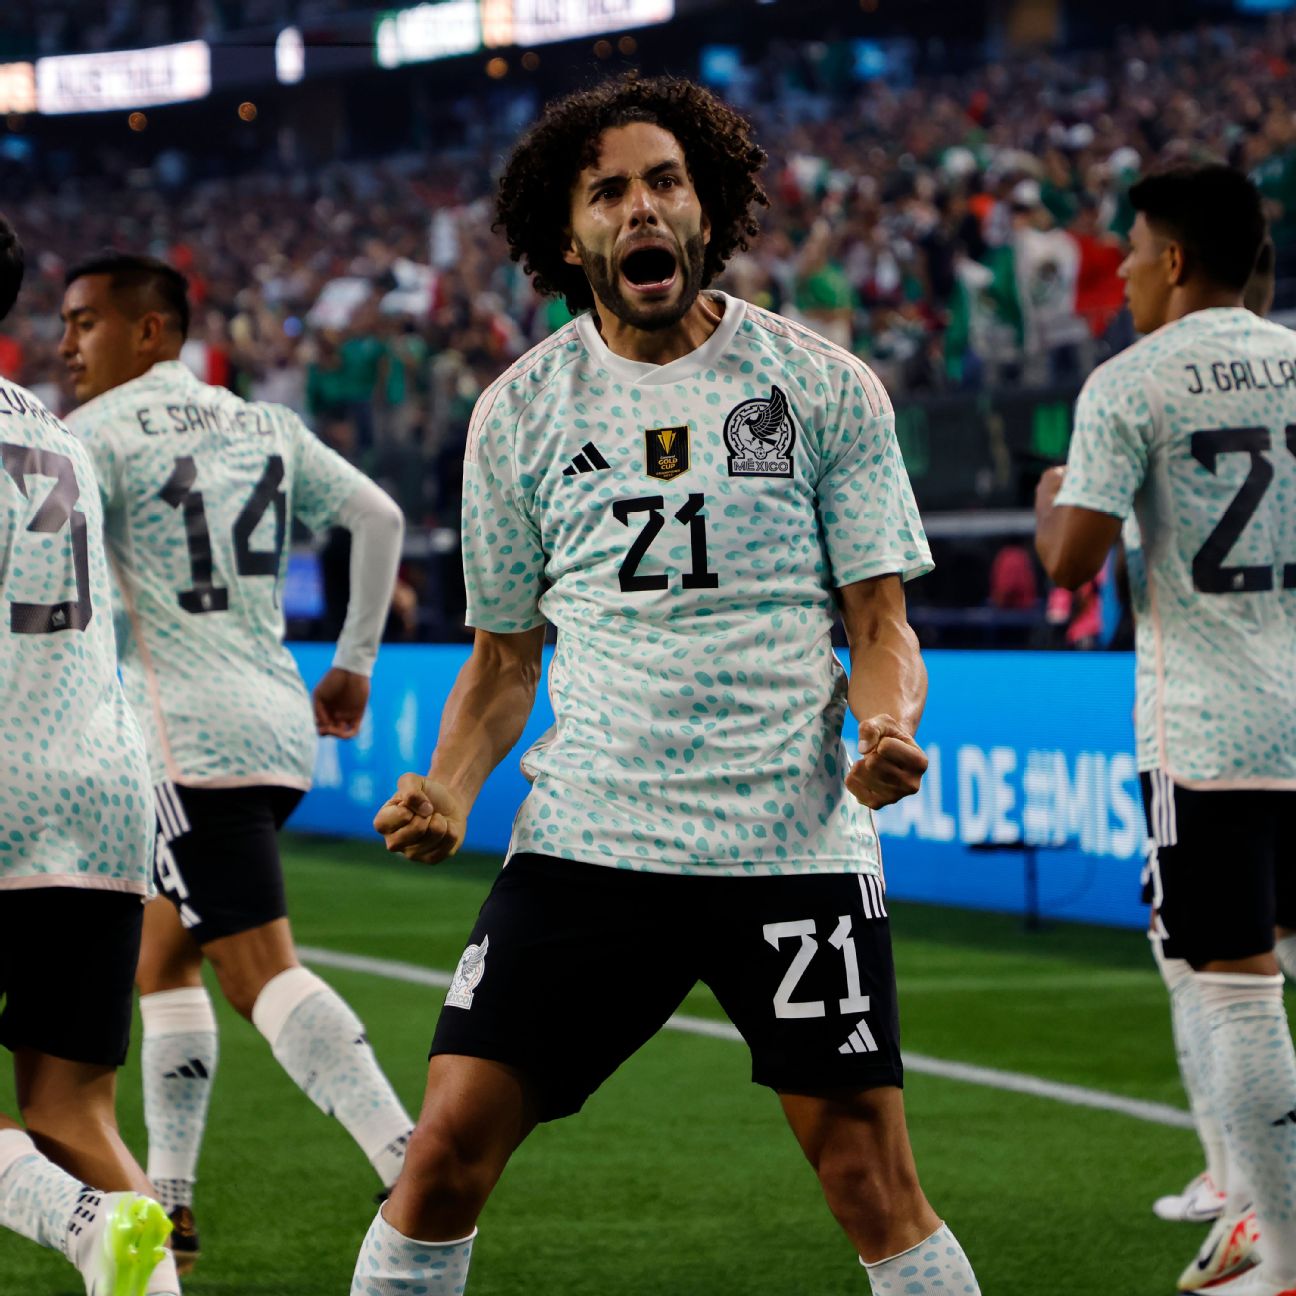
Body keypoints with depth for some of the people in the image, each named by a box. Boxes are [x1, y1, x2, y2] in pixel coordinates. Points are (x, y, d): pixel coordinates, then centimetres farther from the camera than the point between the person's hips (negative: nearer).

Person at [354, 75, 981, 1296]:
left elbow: (879, 622, 5)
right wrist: (448, 788, -4)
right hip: (584, 840, 1)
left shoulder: (825, 384, 3)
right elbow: (503, 654, 15)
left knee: (872, 1186, -5)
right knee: (445, 1152, -6)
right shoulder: (517, 411, 8)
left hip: (795, 842, -1)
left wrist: (888, 730, -17)